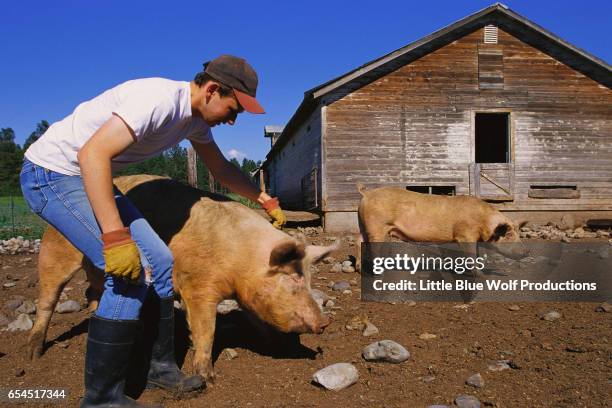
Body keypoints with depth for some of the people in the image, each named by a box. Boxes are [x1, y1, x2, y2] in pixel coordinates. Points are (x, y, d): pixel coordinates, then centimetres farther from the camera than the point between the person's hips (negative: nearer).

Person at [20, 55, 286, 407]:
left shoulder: (196, 117, 2)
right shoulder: (160, 99, -27)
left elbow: (222, 169, 16)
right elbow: (92, 154, -34)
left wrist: (265, 200, 11)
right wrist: (115, 237, -38)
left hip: (92, 178, 9)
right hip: (50, 172, -9)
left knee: (160, 263, 2)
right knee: (132, 273, -20)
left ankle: (162, 367, 16)